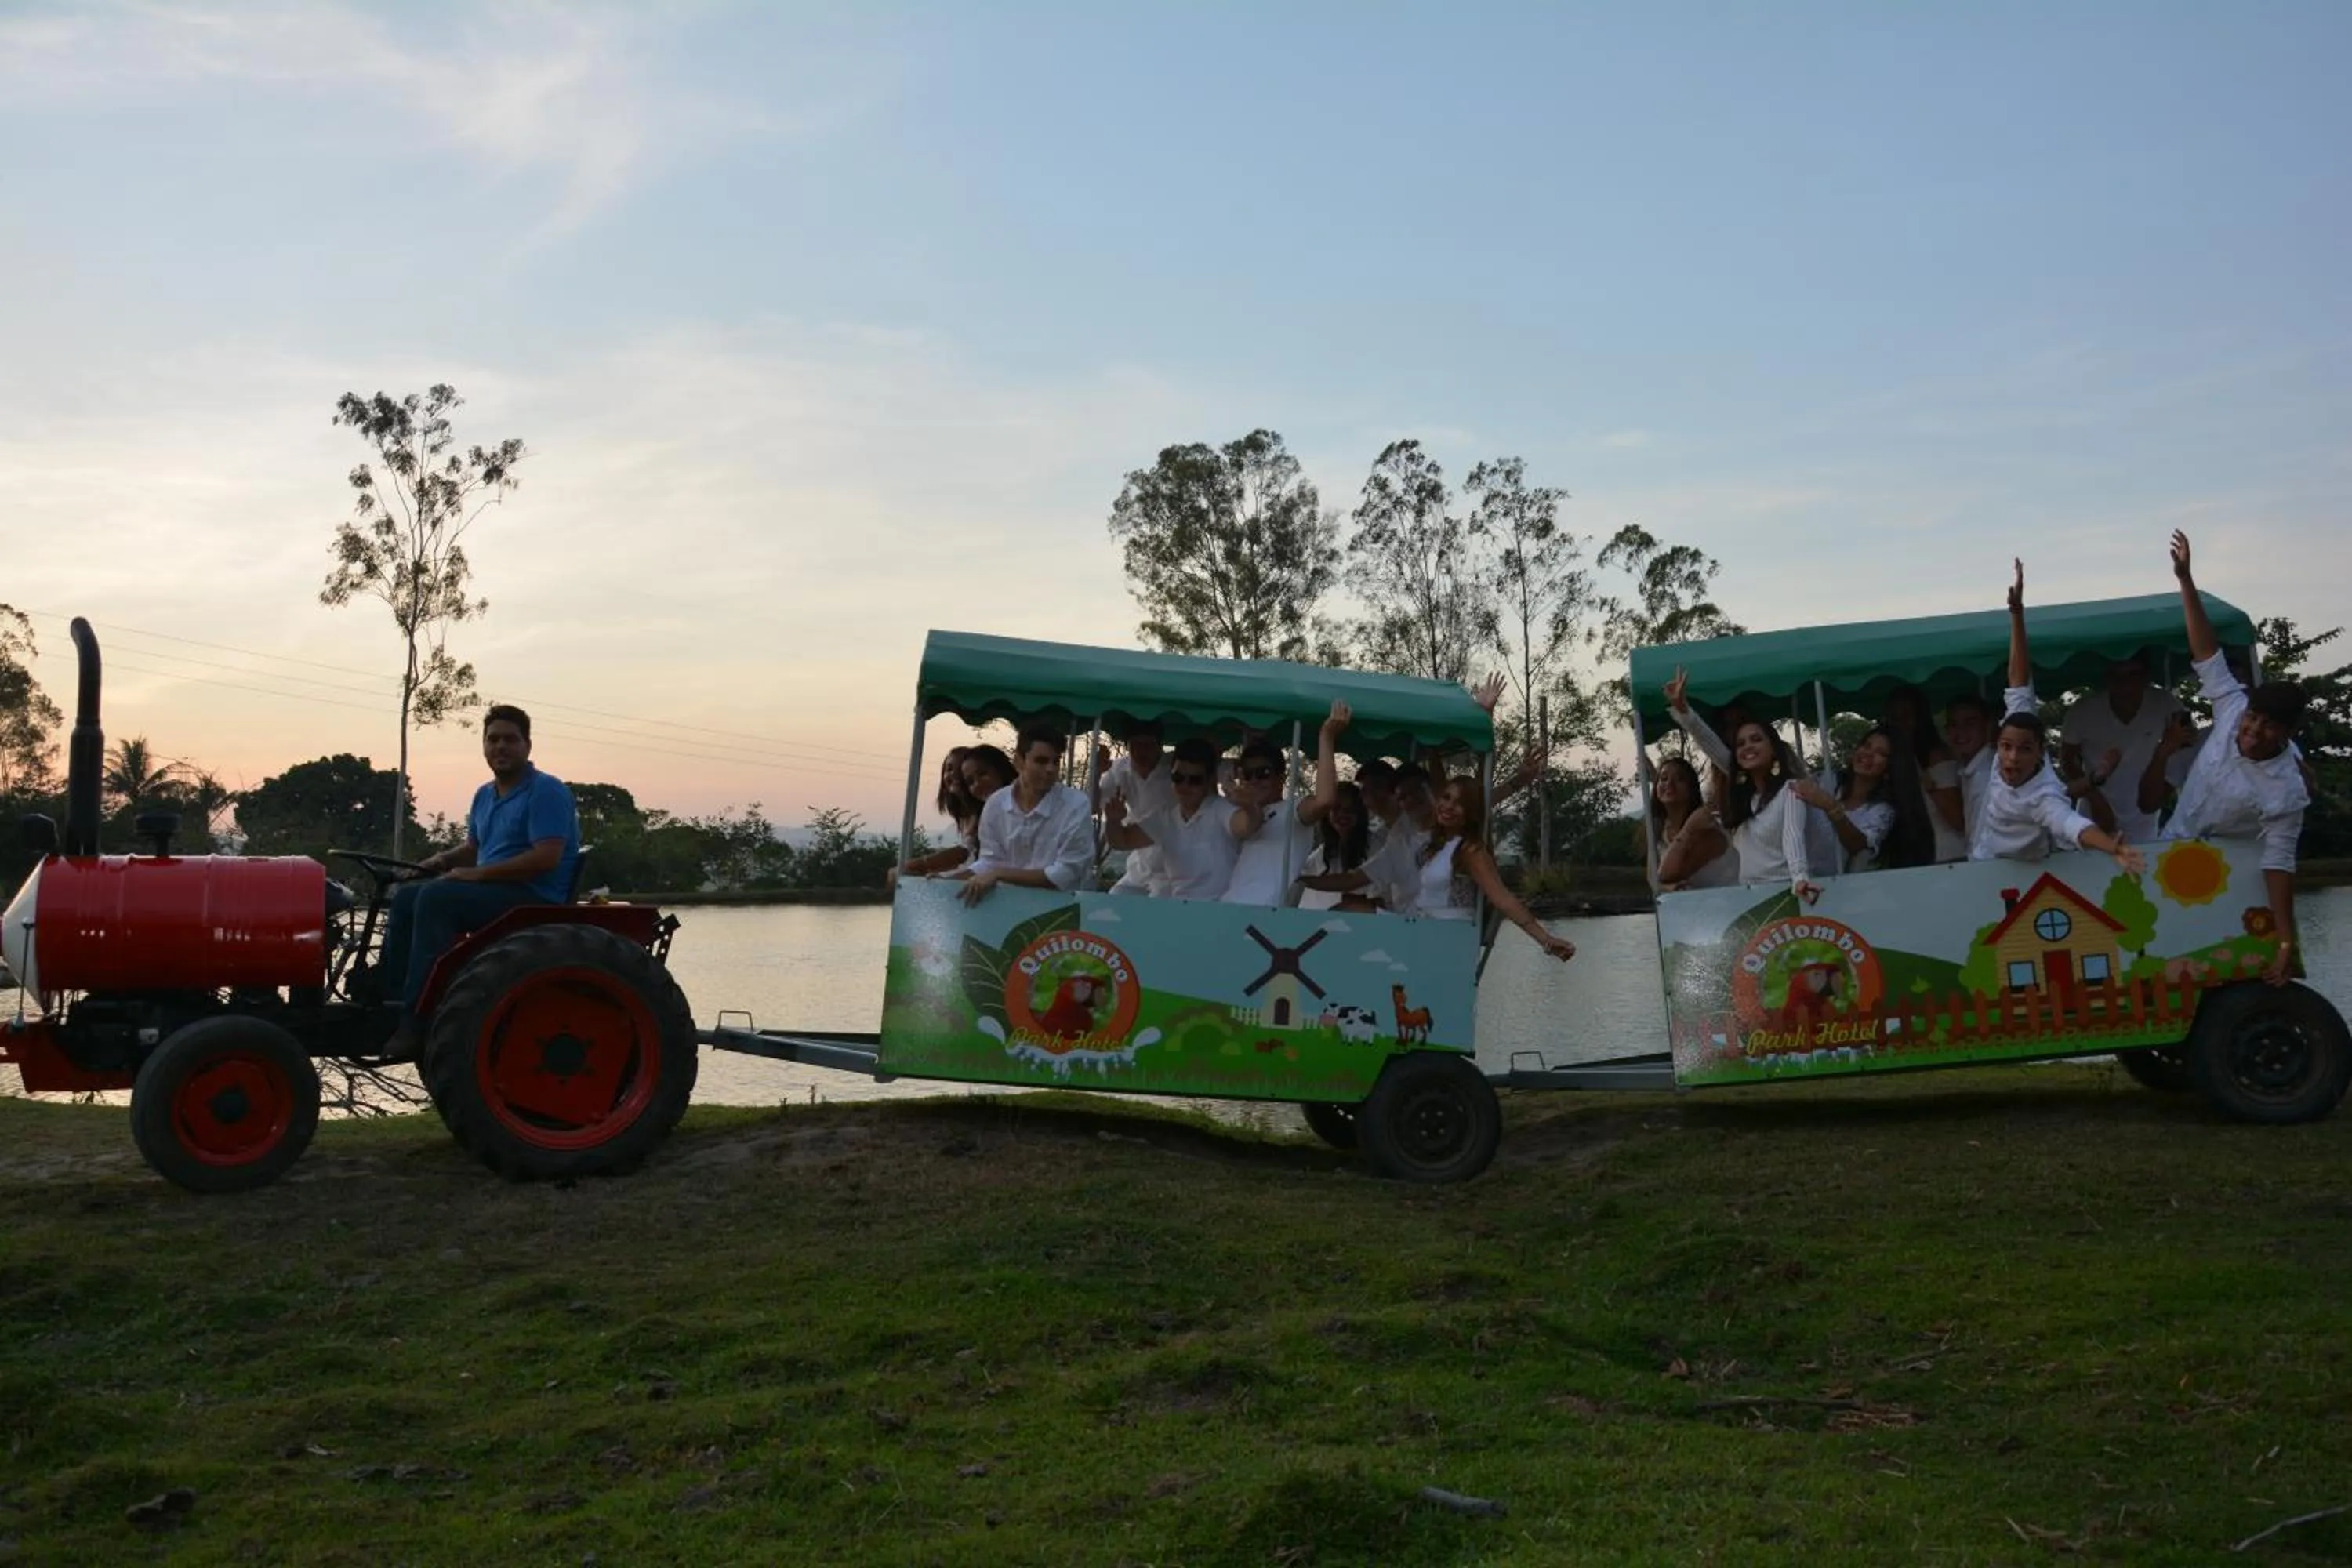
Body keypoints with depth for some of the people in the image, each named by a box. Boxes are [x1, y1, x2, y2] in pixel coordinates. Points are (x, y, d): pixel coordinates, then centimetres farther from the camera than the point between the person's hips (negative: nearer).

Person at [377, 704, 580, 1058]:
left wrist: (477, 873, -20)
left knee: (436, 897, -25)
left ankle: (416, 1021, -27)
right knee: (406, 896, 6)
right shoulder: (485, 795, 16)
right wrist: (443, 859, 4)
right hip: (493, 894, 9)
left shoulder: (547, 791, -11)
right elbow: (473, 849, 28)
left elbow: (546, 859, -22)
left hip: (534, 898, -9)